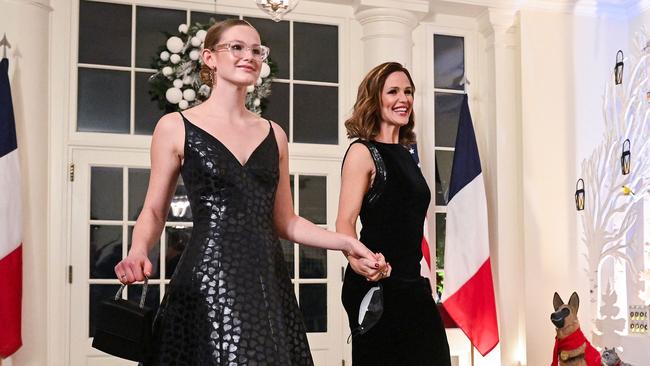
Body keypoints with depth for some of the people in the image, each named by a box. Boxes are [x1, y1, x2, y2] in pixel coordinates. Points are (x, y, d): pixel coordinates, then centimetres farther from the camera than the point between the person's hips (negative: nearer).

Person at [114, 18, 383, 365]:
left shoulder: (273, 134, 12)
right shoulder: (175, 127, 1)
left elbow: (285, 221, 14)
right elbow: (154, 211, 3)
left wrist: (347, 243, 3)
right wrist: (138, 252, -17)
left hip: (268, 280, 4)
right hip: (208, 280, -4)